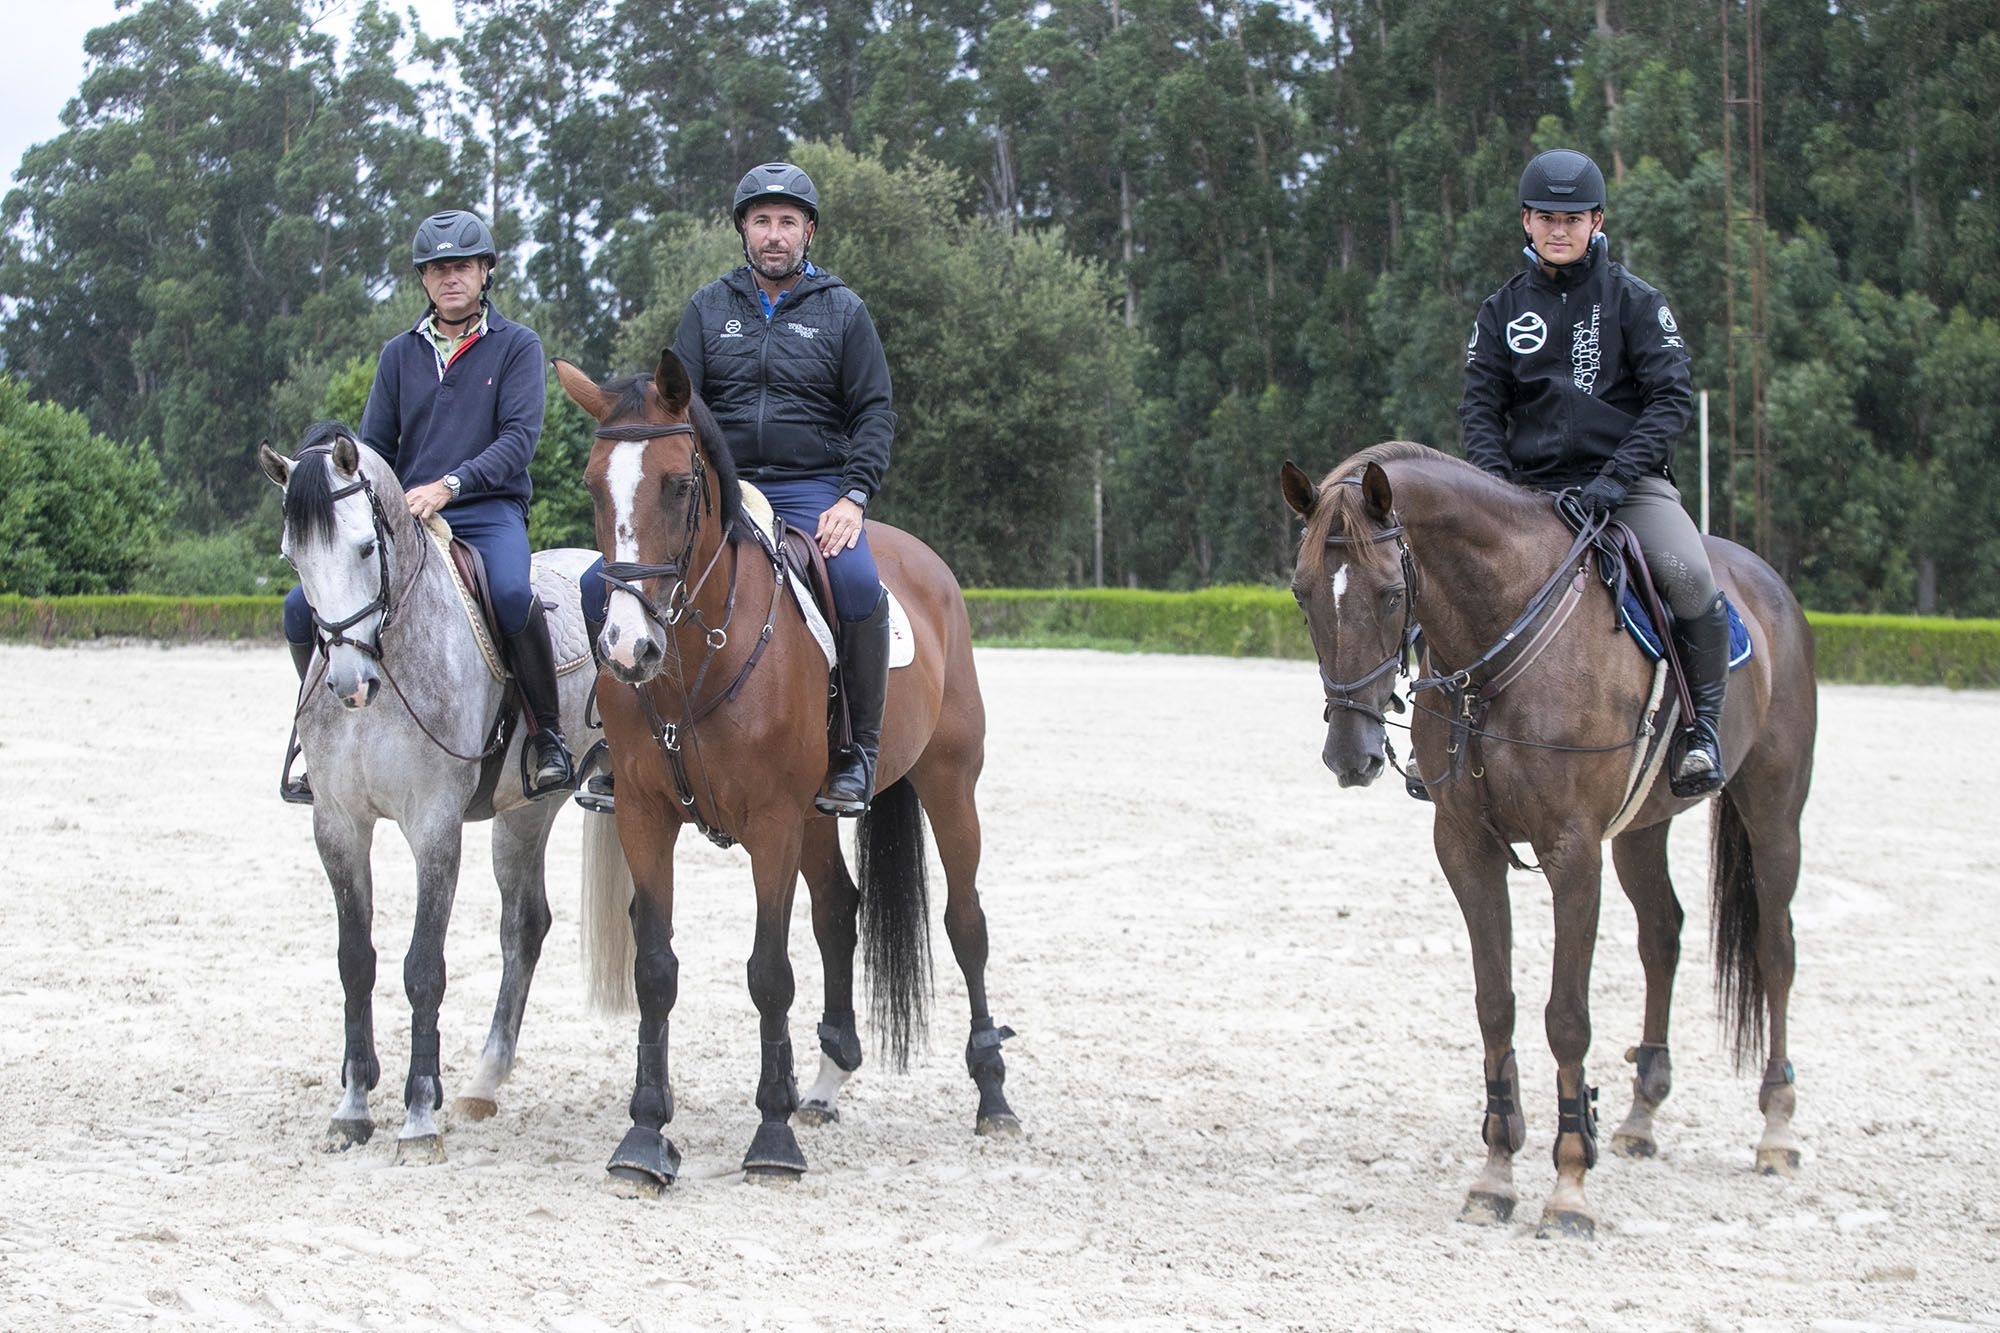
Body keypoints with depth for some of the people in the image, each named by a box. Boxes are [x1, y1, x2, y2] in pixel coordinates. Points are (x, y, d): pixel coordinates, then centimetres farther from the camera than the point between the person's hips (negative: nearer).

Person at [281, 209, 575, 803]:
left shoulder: (516, 346, 4)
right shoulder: (400, 354, 15)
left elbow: (518, 438, -8)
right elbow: (374, 445, 15)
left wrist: (450, 485, -21)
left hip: (488, 513, -4)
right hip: (402, 518, 4)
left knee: (512, 593, -37)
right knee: (303, 606, -10)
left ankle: (548, 734, -21)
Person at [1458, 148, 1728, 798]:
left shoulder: (1634, 301, 3)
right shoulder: (1503, 311, 11)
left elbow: (1671, 397, -5)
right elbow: (1480, 406, 7)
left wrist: (1617, 476, -18)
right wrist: (1497, 483, -12)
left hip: (1630, 482, -3)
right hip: (1530, 489, 3)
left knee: (1687, 574, -30)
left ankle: (1703, 720, -11)